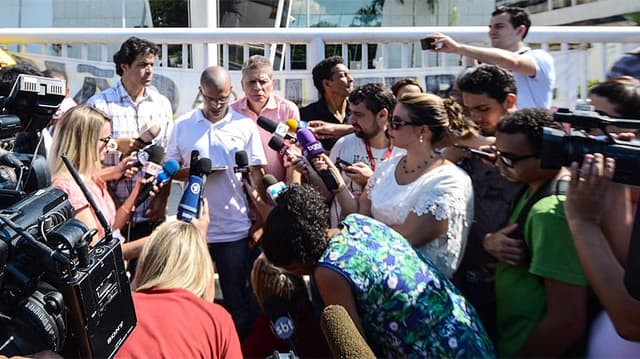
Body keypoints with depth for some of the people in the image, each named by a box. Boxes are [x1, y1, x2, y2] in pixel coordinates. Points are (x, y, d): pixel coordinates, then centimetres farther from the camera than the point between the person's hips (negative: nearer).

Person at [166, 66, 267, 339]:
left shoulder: (245, 126, 0)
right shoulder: (183, 125, 4)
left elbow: (257, 174, 1)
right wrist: (190, 173, -14)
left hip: (237, 228, -1)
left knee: (239, 300, 8)